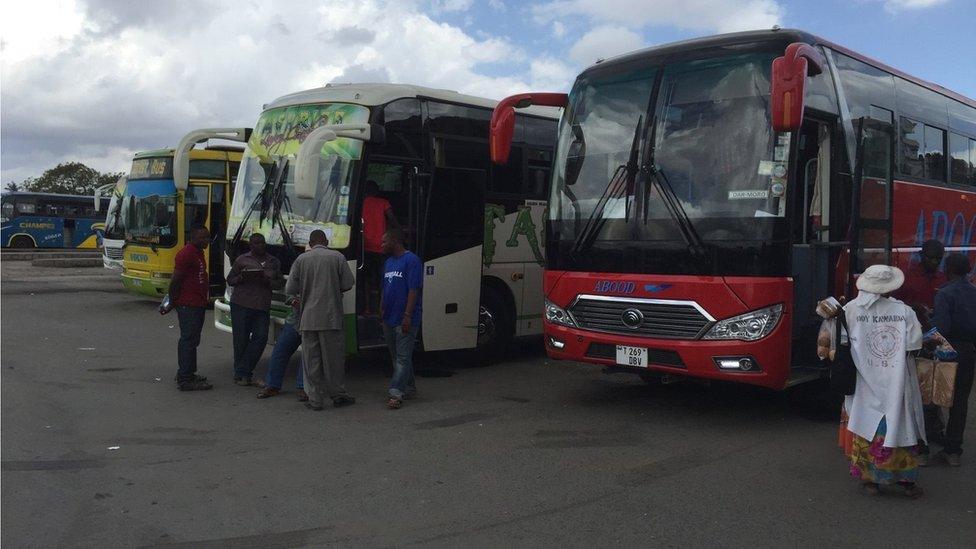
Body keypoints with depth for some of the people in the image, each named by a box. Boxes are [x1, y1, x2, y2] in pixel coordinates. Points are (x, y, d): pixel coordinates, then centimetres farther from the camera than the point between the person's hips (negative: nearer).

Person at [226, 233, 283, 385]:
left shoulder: (274, 262, 13)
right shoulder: (242, 259, 6)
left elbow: (280, 282, 11)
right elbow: (230, 280, 10)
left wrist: (268, 282, -9)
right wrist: (241, 278, -10)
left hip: (263, 307, 3)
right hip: (241, 304, -2)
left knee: (261, 338, -7)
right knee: (241, 340, -1)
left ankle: (242, 372, 3)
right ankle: (240, 373, 11)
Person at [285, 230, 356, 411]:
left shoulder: (301, 259, 2)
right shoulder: (337, 257, 0)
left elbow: (290, 289, 0)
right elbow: (349, 283, -2)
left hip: (308, 319, 1)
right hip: (332, 317, -1)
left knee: (311, 360, 7)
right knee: (334, 358, 9)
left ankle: (315, 399, 9)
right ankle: (338, 395, 17)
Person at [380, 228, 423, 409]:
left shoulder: (412, 261, -11)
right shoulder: (388, 262, 15)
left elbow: (414, 290, -17)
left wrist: (408, 316, -21)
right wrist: (382, 311, 16)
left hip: (405, 321, -9)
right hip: (389, 319, 9)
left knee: (402, 357, -7)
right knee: (396, 356, 14)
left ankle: (396, 393, -9)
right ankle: (409, 388, 25)